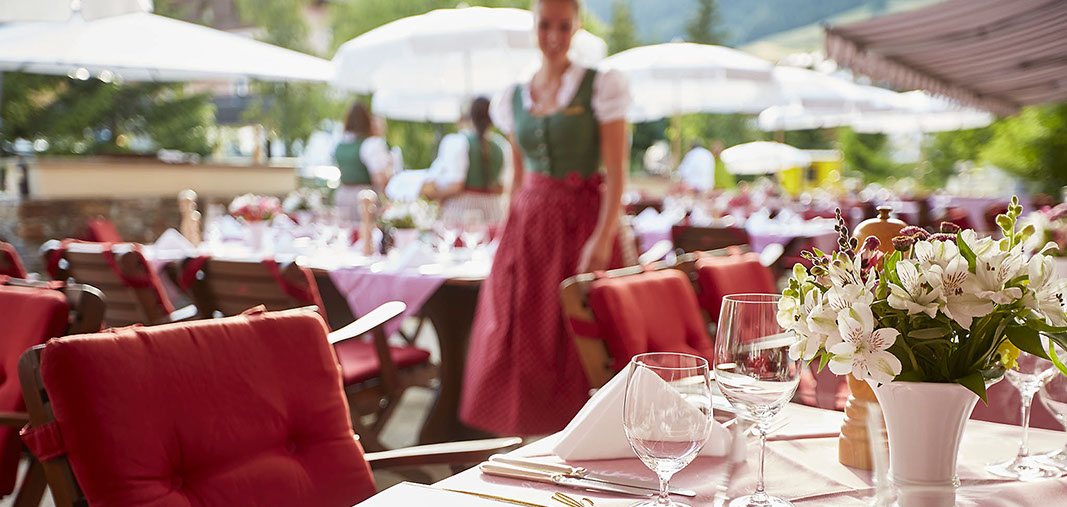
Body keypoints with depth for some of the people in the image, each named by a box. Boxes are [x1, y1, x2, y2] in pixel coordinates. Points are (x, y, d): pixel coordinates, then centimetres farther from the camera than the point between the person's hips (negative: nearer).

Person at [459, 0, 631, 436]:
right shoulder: (513, 98, 11)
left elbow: (616, 172, -9)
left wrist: (602, 238, -20)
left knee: (575, 346, -3)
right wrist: (506, 234, 11)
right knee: (519, 344, 2)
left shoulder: (601, 87, -3)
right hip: (527, 228, 4)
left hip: (581, 223, -4)